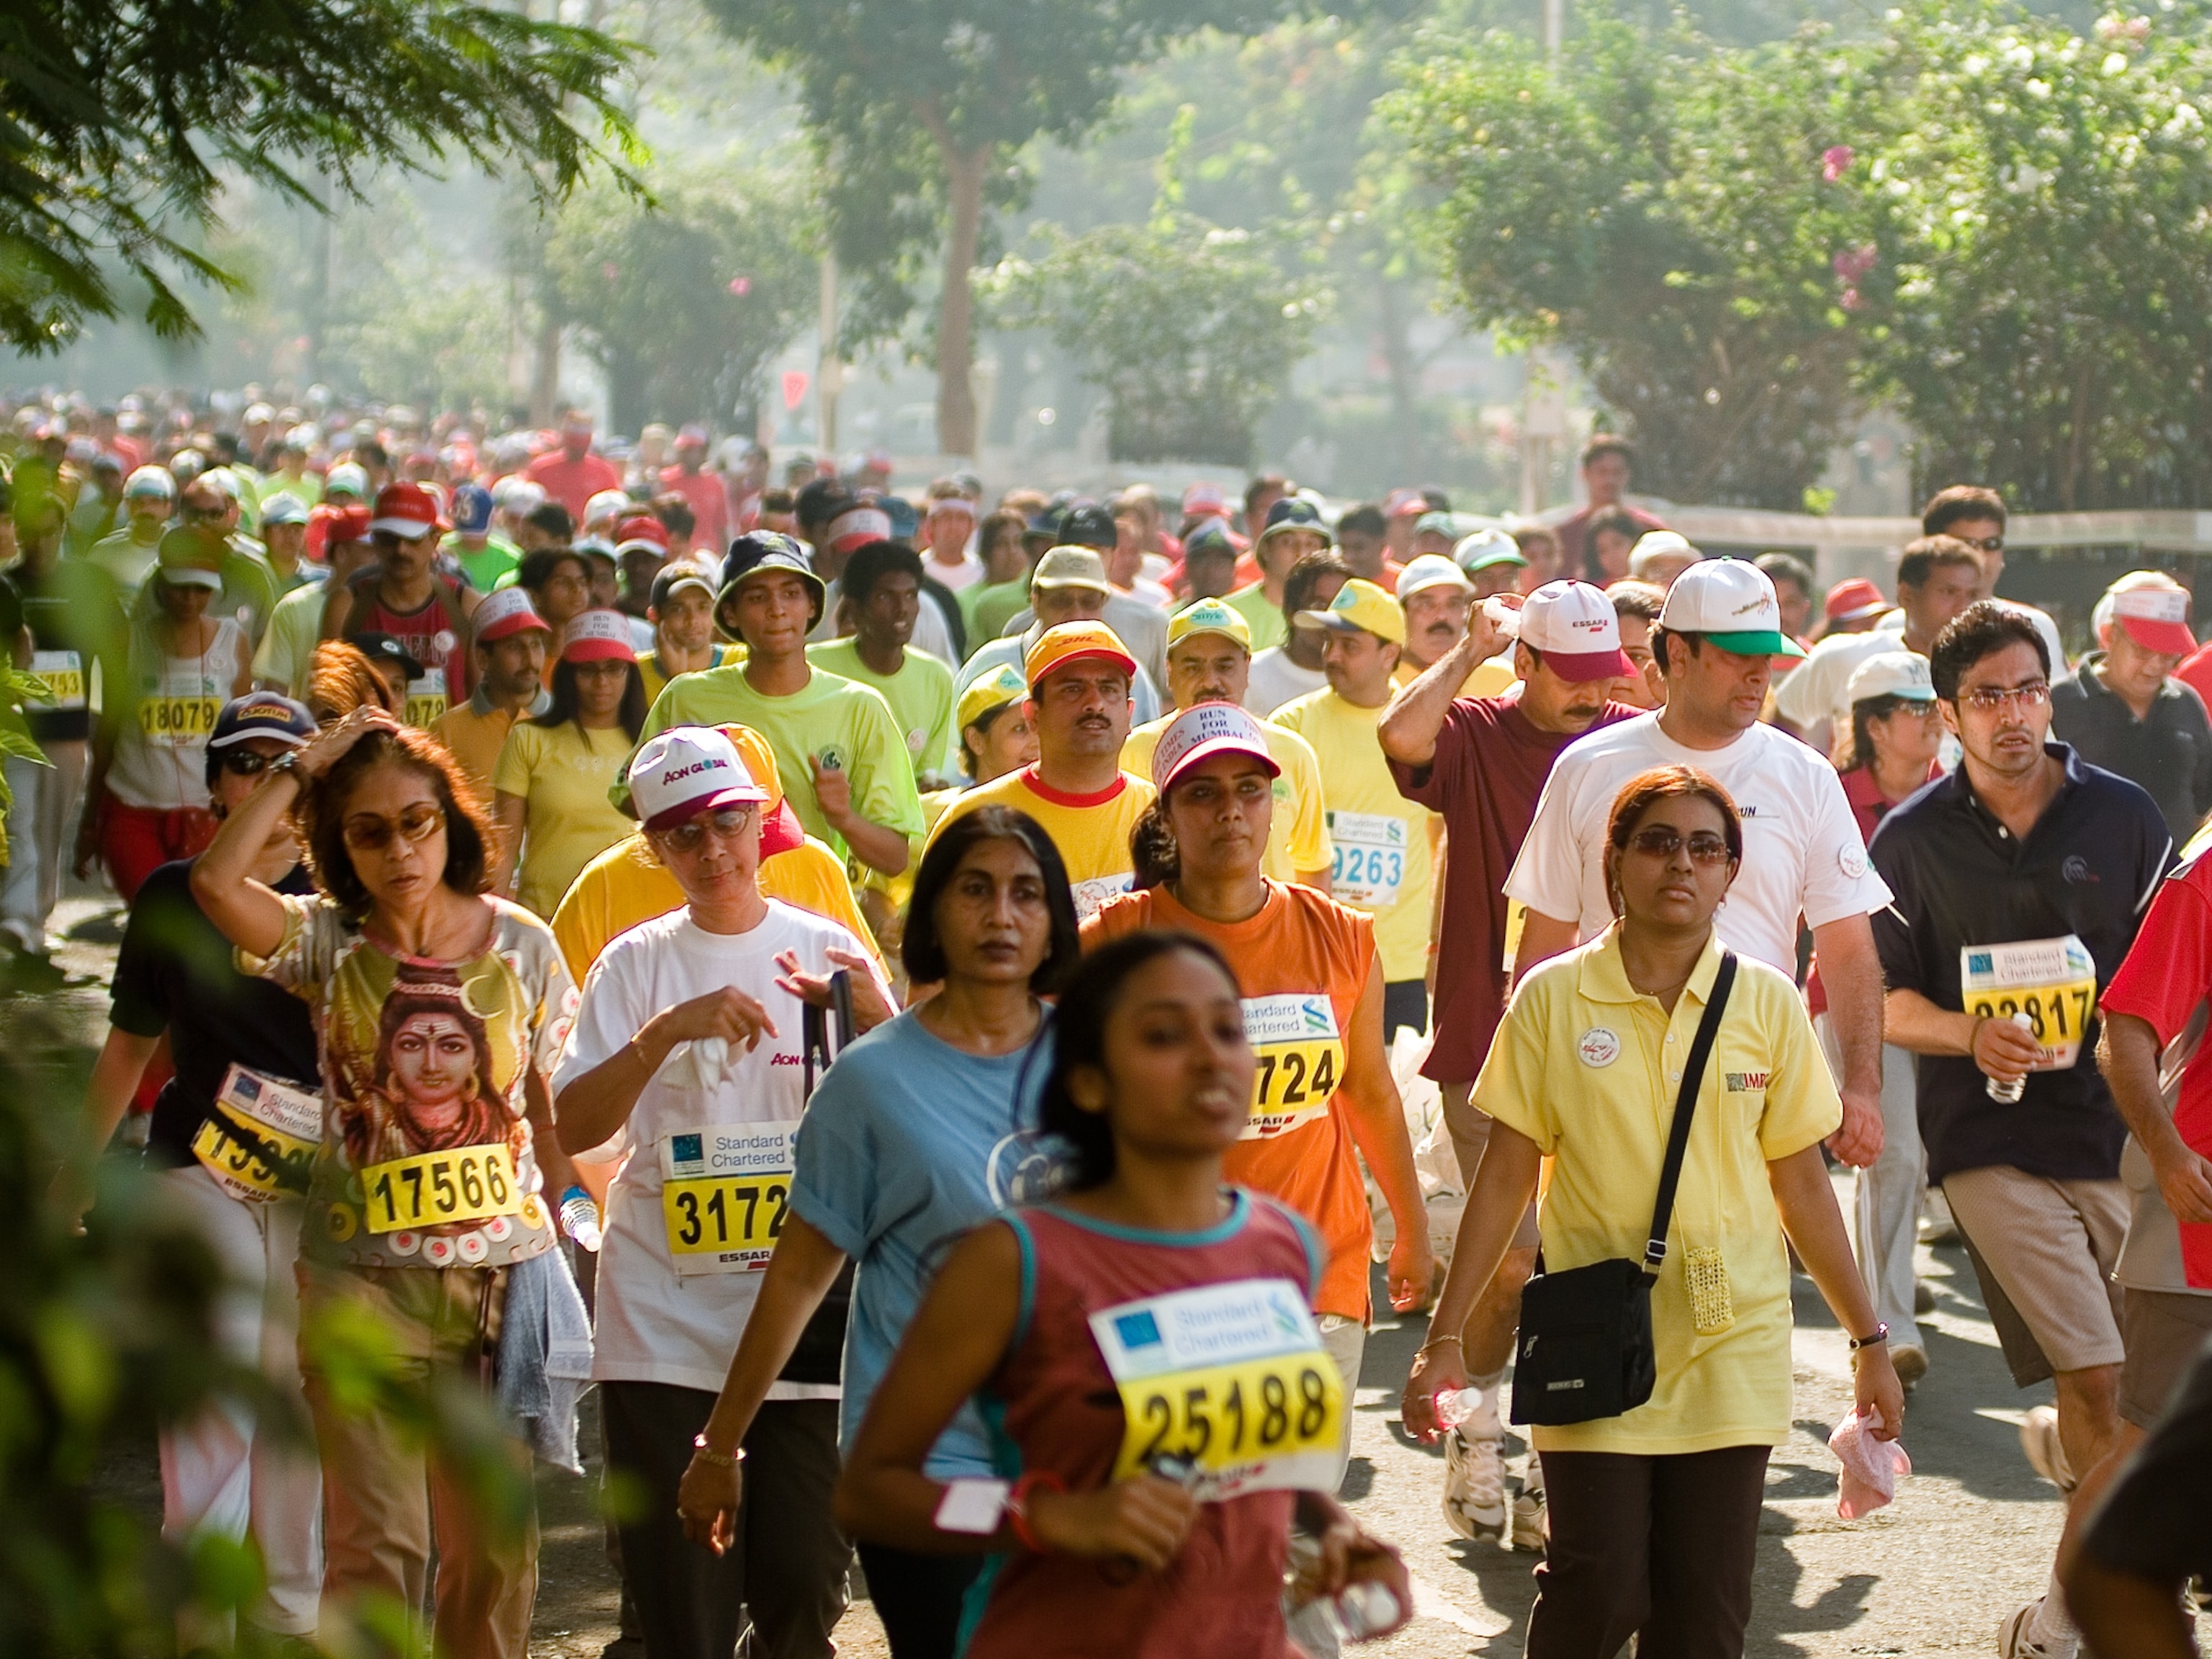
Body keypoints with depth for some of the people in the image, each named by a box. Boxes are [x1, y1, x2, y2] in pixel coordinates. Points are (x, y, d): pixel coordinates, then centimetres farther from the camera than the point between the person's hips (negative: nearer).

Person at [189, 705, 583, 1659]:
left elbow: (550, 1106, 7)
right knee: (378, 1544, -2)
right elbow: (214, 882, -22)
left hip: (501, 1273, 2)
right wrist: (301, 767, -12)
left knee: (495, 1542, 10)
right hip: (363, 1281, -2)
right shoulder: (327, 943, -3)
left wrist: (563, 1243, 2)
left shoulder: (520, 944, 2)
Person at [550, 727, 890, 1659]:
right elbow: (573, 1128, -6)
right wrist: (667, 1032, -20)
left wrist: (875, 1020, -18)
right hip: (665, 1328, -1)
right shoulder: (637, 964, 3)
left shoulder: (826, 951, 6)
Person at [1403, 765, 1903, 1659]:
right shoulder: (1551, 999, -1)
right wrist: (1444, 1338, 0)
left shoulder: (1767, 1003, 3)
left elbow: (1801, 1184, 9)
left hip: (1731, 1353, 1)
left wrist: (1869, 1341, 10)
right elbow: (1506, 1175, 3)